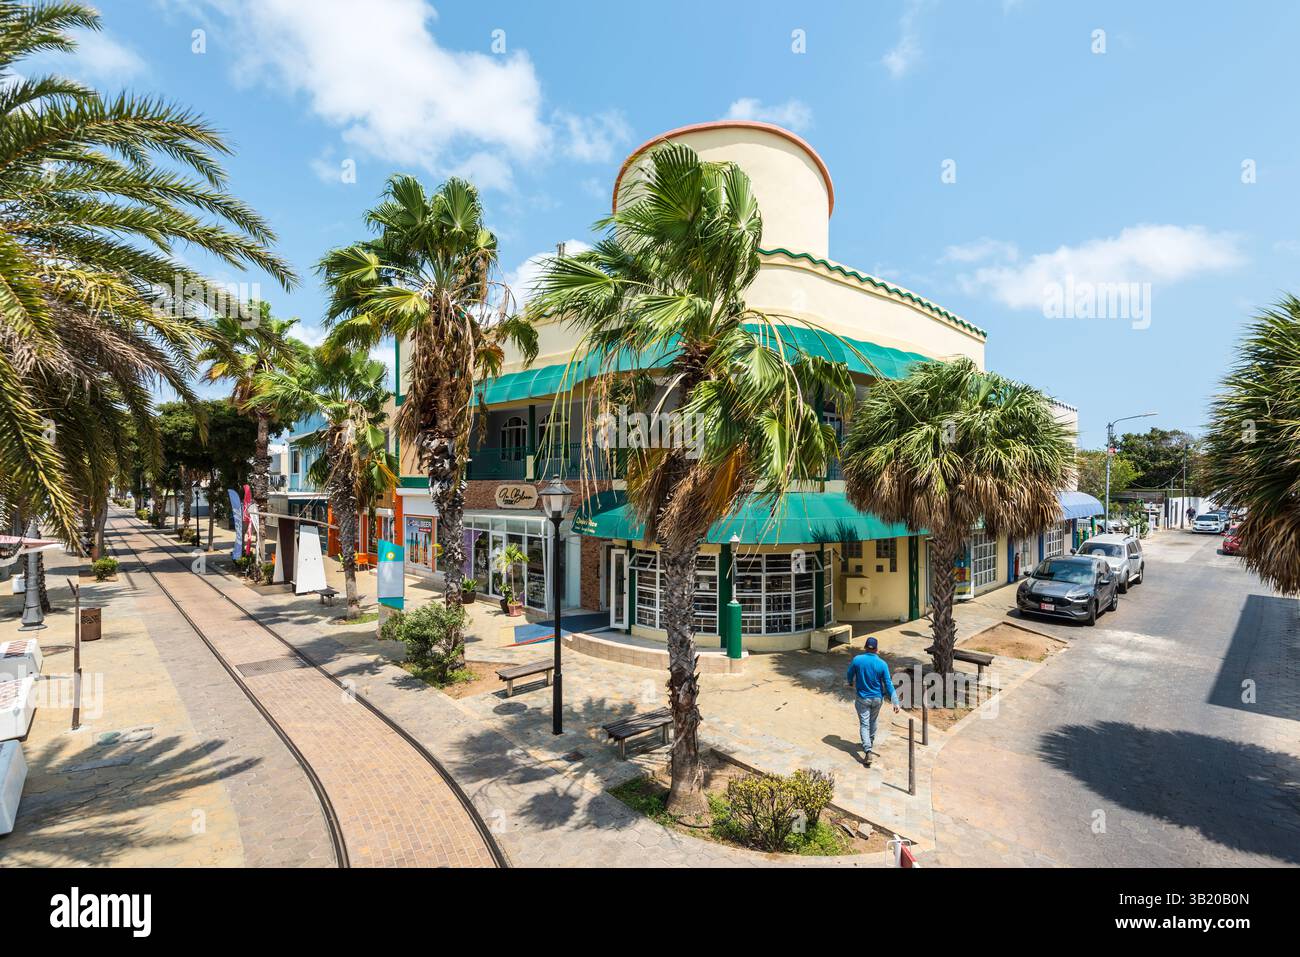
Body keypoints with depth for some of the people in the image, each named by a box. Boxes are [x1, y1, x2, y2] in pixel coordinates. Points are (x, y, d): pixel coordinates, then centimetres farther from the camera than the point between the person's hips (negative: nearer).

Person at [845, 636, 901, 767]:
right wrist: (895, 702, -7)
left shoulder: (857, 659, -14)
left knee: (864, 724, 2)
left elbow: (849, 675, 1)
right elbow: (888, 684, -13)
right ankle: (870, 744, 43)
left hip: (862, 698, -2)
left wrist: (851, 683, 24)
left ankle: (868, 752, -13)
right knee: (872, 722, 23)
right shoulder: (882, 664, -15)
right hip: (877, 698, 2)